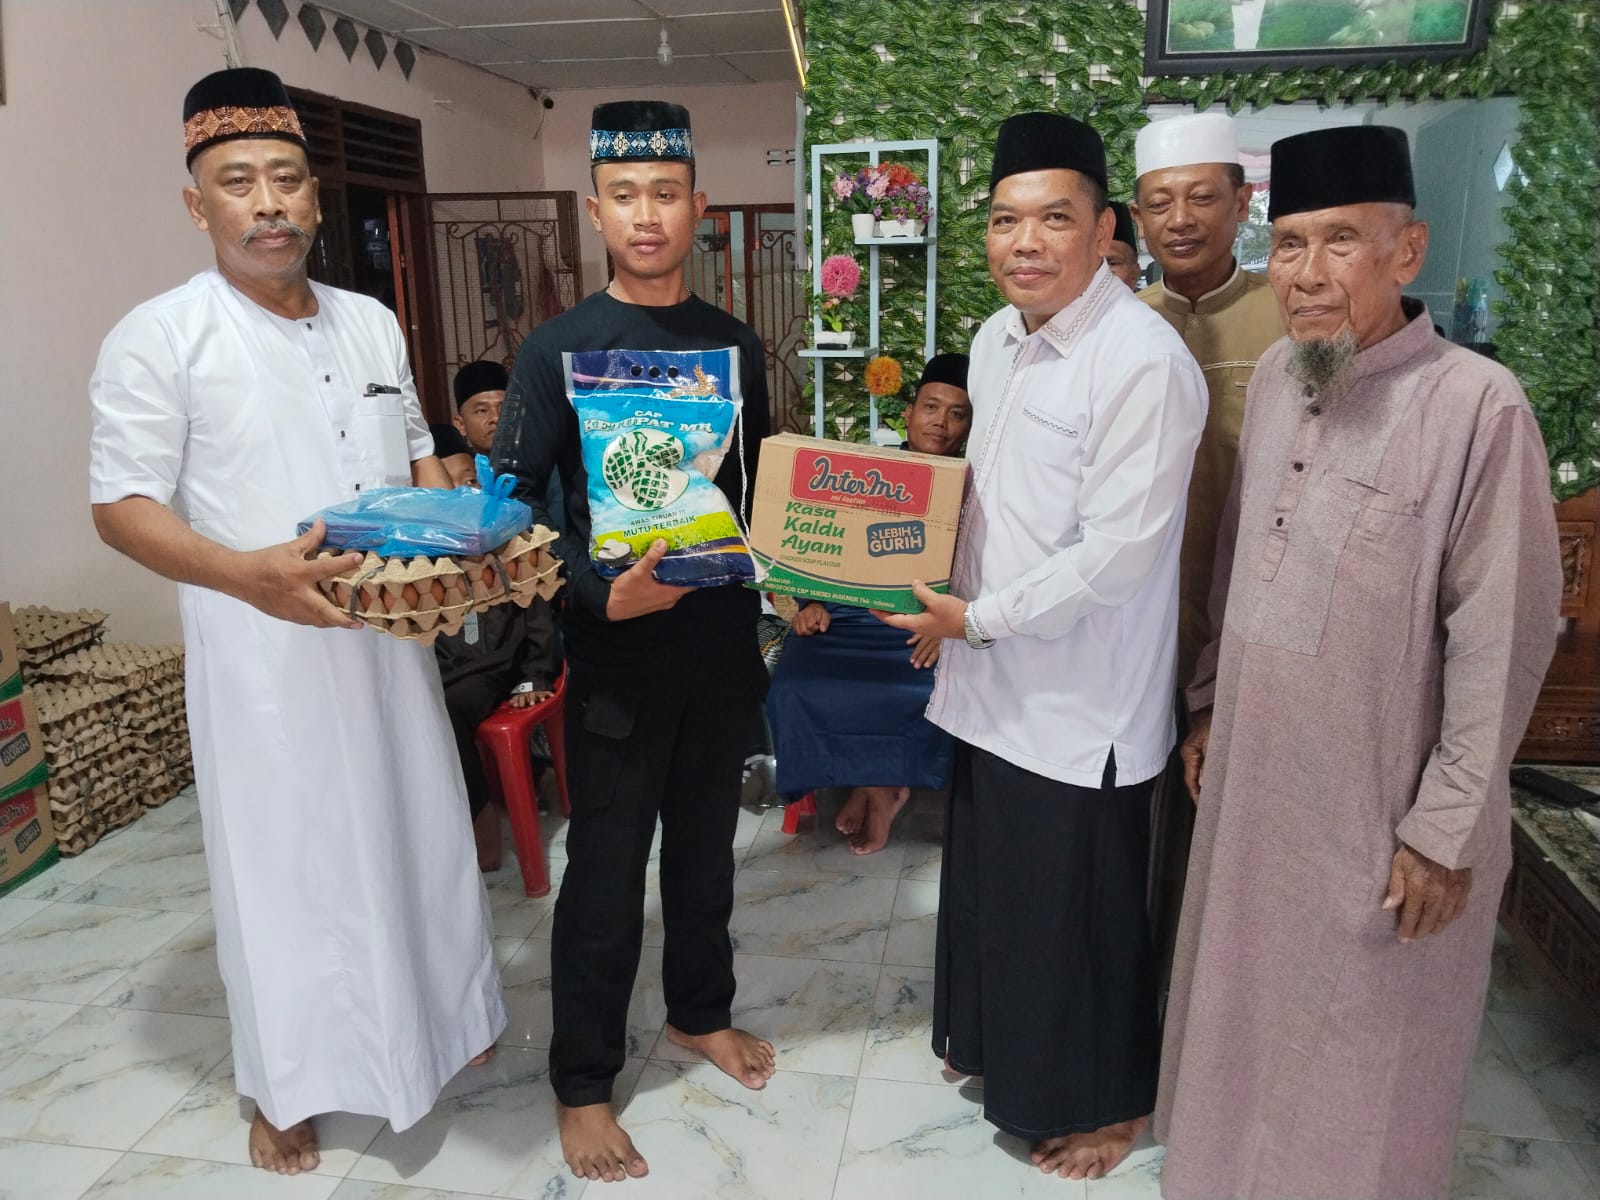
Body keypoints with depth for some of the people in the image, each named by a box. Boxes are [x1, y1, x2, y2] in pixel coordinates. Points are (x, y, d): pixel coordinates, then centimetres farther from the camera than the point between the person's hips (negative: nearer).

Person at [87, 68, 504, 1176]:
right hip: (263, 654, -5)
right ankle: (286, 1086, 29)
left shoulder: (373, 324, 9)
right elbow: (123, 505, -10)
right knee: (283, 862, 7)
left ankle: (436, 1016, 40)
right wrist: (249, 574, -27)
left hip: (391, 638, 5)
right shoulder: (161, 336, -8)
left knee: (418, 828, 16)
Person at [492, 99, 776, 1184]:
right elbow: (515, 505, -10)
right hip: (617, 656, -4)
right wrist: (605, 595, -24)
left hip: (723, 641, 4)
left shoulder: (736, 344, 6)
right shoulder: (558, 350, -6)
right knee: (607, 872, 5)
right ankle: (583, 1084, 25)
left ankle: (702, 1011, 42)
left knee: (706, 844, 19)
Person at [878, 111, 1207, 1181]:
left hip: (1082, 701, -8)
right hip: (993, 682, 8)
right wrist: (947, 602, 8)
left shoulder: (1144, 363, -20)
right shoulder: (996, 340, 7)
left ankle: (1107, 1101, 36)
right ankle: (989, 1039, 49)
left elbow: (1116, 552, -24)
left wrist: (981, 618, -16)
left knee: (1080, 912, 10)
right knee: (987, 880, 24)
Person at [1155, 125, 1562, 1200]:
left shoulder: (1477, 407, -19)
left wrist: (1445, 829, -13)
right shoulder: (1274, 378, 2)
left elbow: (1502, 639, -16)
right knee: (1247, 1015, 22)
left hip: (1378, 805, -6)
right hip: (1254, 777, 6)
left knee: (1360, 1059, 14)